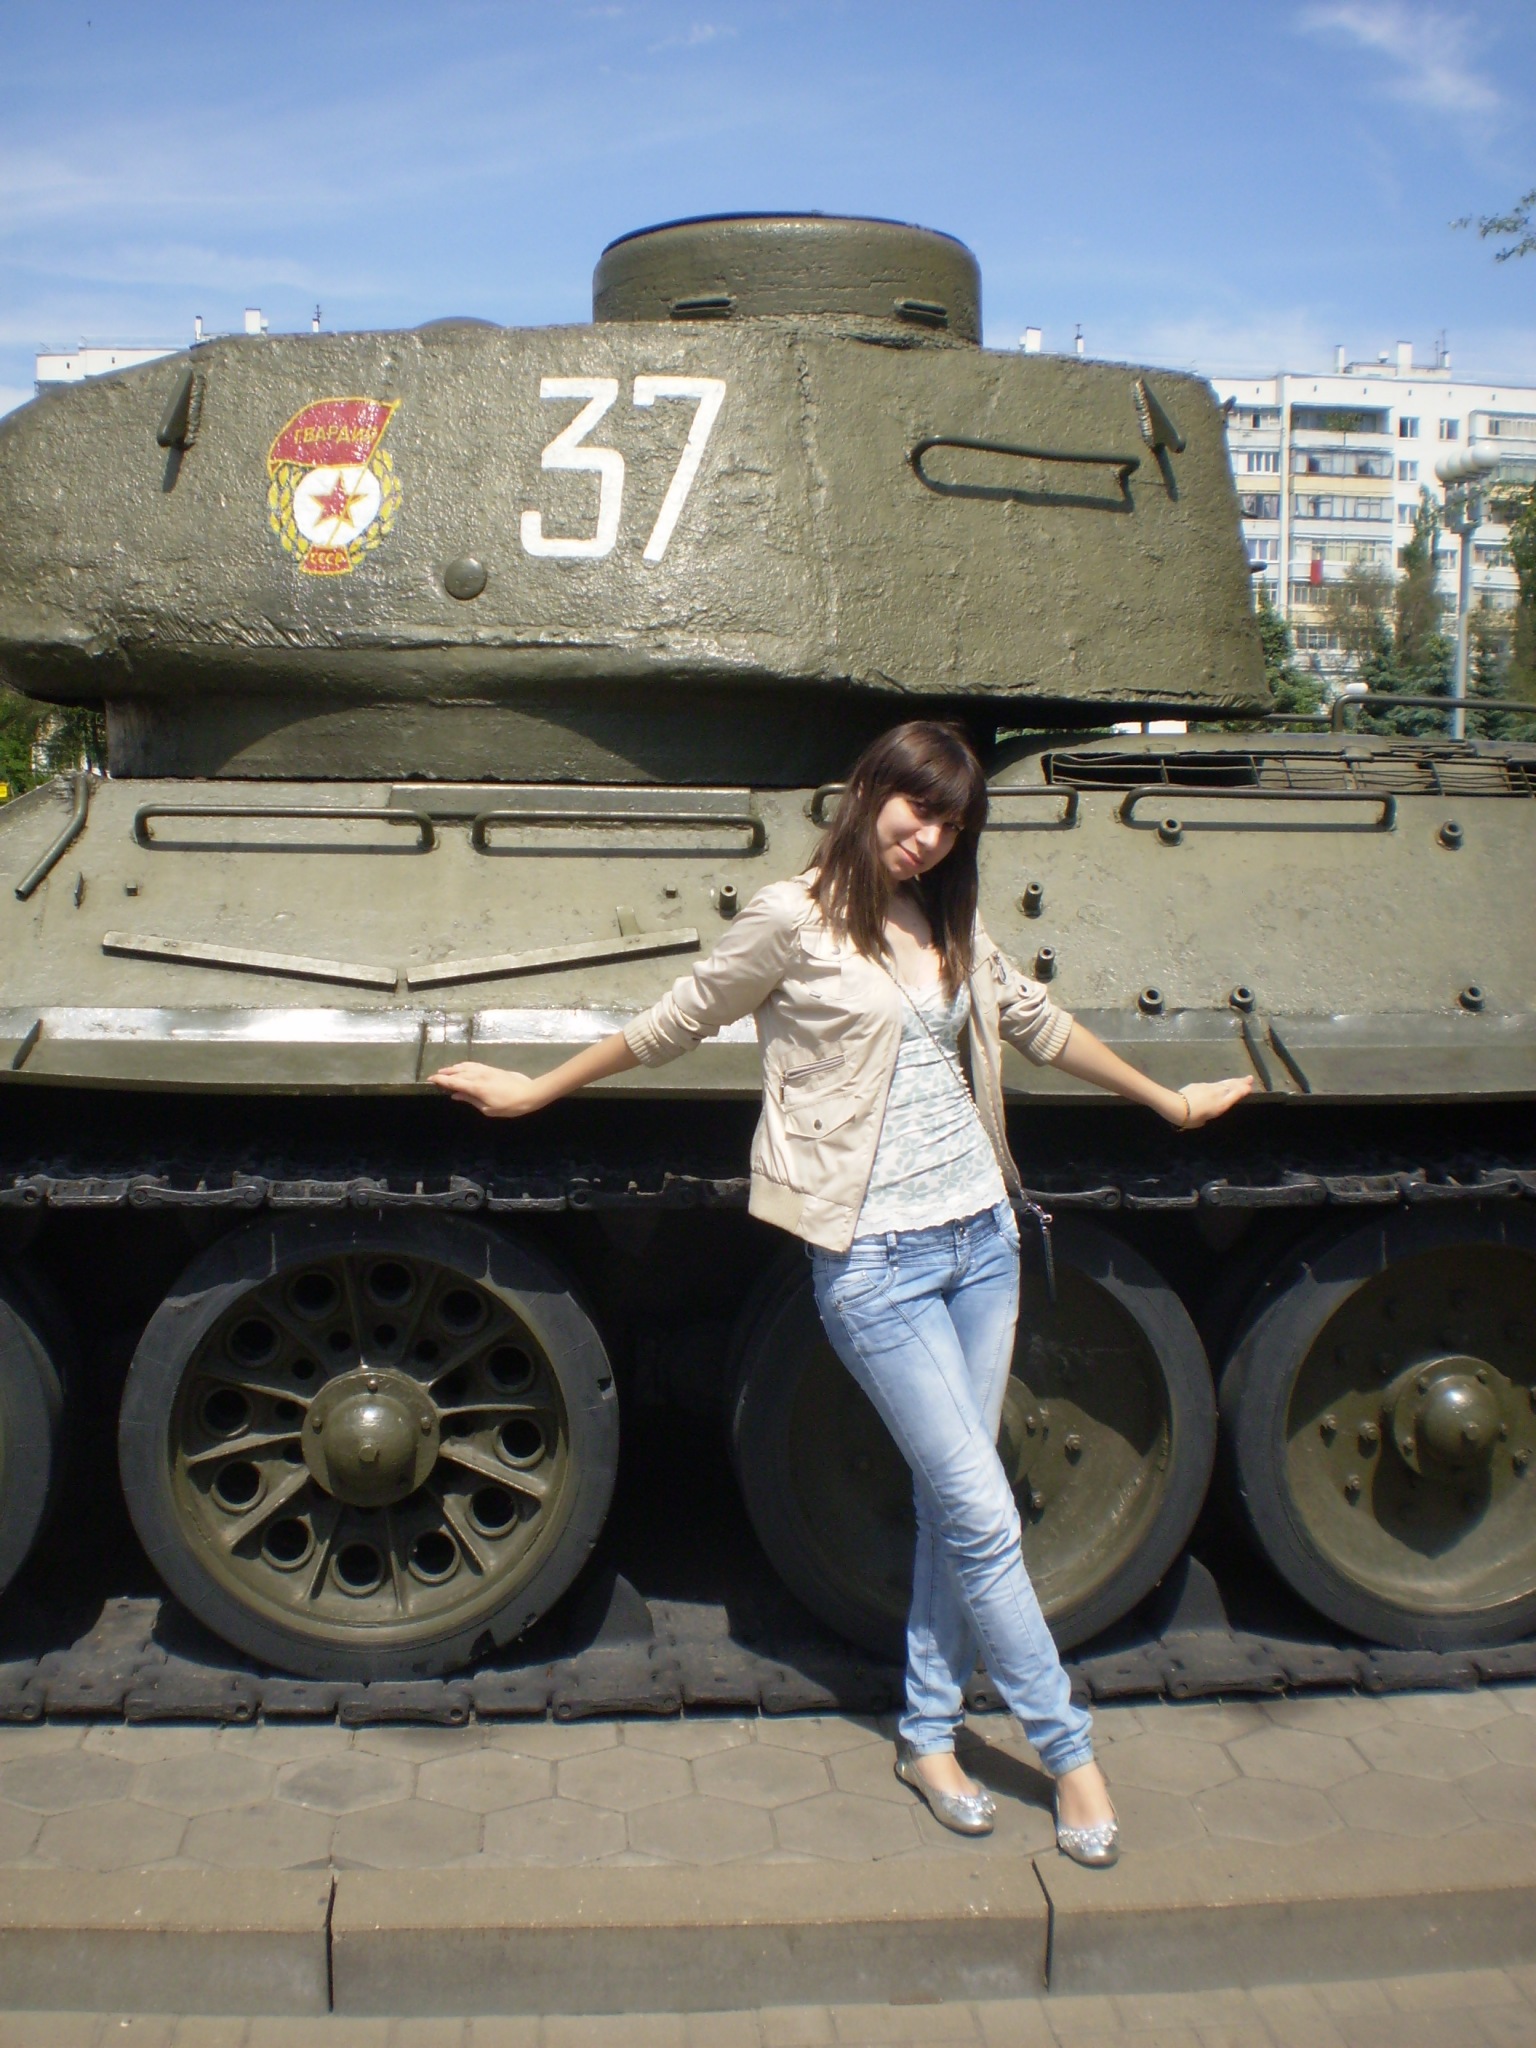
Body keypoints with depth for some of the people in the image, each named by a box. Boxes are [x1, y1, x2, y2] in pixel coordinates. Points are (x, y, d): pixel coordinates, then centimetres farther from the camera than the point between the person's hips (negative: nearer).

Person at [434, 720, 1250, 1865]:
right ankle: (1068, 1749, 16)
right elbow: (675, 1023, 3)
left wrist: (1169, 1101, 33)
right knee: (984, 1515, -3)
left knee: (953, 1506, 11)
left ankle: (929, 1737, 28)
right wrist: (534, 1091, 10)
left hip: (981, 1233, 6)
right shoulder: (794, 920, -7)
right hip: (876, 1258, -6)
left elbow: (1040, 1025, 23)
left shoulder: (953, 925, 10)